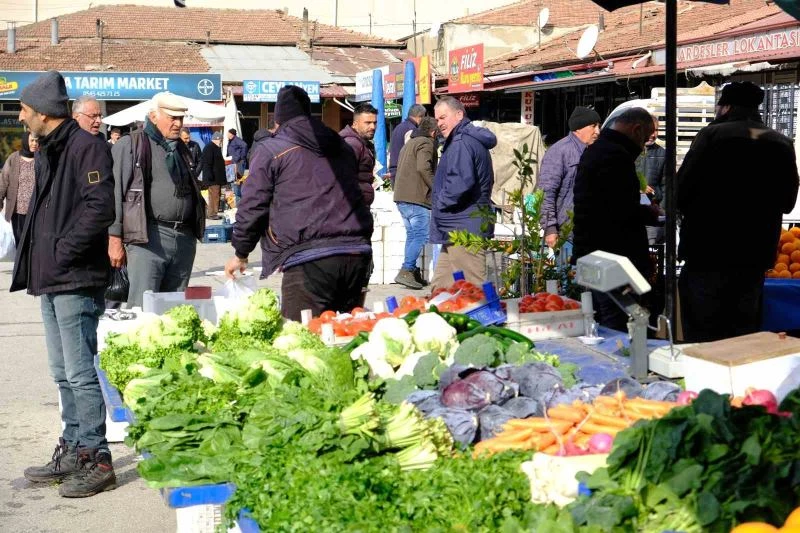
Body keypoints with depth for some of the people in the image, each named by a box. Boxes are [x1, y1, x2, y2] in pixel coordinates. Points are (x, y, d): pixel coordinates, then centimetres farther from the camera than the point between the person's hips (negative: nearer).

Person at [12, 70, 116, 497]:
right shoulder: (48, 150, 18)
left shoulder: (86, 147, -12)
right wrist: (38, 259, 12)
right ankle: (72, 453, 25)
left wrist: (63, 251, -17)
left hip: (76, 281, -10)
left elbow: (99, 207, -22)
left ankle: (97, 461, 2)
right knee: (64, 374, 15)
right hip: (51, 280, 10)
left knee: (79, 373, -7)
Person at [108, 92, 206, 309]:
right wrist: (115, 239, -10)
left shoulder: (182, 149, 20)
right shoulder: (129, 146, 0)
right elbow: (115, 193, -4)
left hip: (184, 239, 6)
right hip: (148, 237, -6)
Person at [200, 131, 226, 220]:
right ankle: (212, 214, -9)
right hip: (213, 178, -10)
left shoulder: (216, 148, 19)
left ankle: (215, 213, 17)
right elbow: (207, 163, -20)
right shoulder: (209, 148, -13)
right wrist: (209, 176, -25)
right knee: (213, 196, -10)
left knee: (216, 195, 12)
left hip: (218, 178, 10)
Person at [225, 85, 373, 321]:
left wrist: (241, 254, 16)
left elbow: (253, 207, 4)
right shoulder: (341, 147, 22)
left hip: (308, 259, -6)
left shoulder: (270, 150, 4)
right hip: (357, 255, 6)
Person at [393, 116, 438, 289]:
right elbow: (424, 168, -21)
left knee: (412, 234, 14)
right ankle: (406, 271, -19)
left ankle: (412, 273, 15)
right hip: (417, 197, -10)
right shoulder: (426, 143, -6)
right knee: (421, 236, -9)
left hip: (401, 197, 10)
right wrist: (436, 187, -11)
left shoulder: (409, 143, 24)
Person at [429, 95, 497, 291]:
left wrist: (441, 202, -11)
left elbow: (461, 182, -27)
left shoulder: (461, 143, -14)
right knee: (440, 286, 14)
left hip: (463, 229, -11)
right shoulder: (473, 140, 20)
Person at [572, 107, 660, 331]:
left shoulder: (594, 150, 19)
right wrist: (651, 213, -4)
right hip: (613, 260, -11)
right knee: (618, 329, -8)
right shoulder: (616, 155, -15)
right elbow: (624, 211, -22)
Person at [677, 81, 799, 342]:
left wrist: (693, 212, 10)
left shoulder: (713, 135, -10)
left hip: (708, 248, -4)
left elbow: (681, 191, -11)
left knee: (702, 337, 2)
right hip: (755, 252, 5)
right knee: (745, 335, 13)